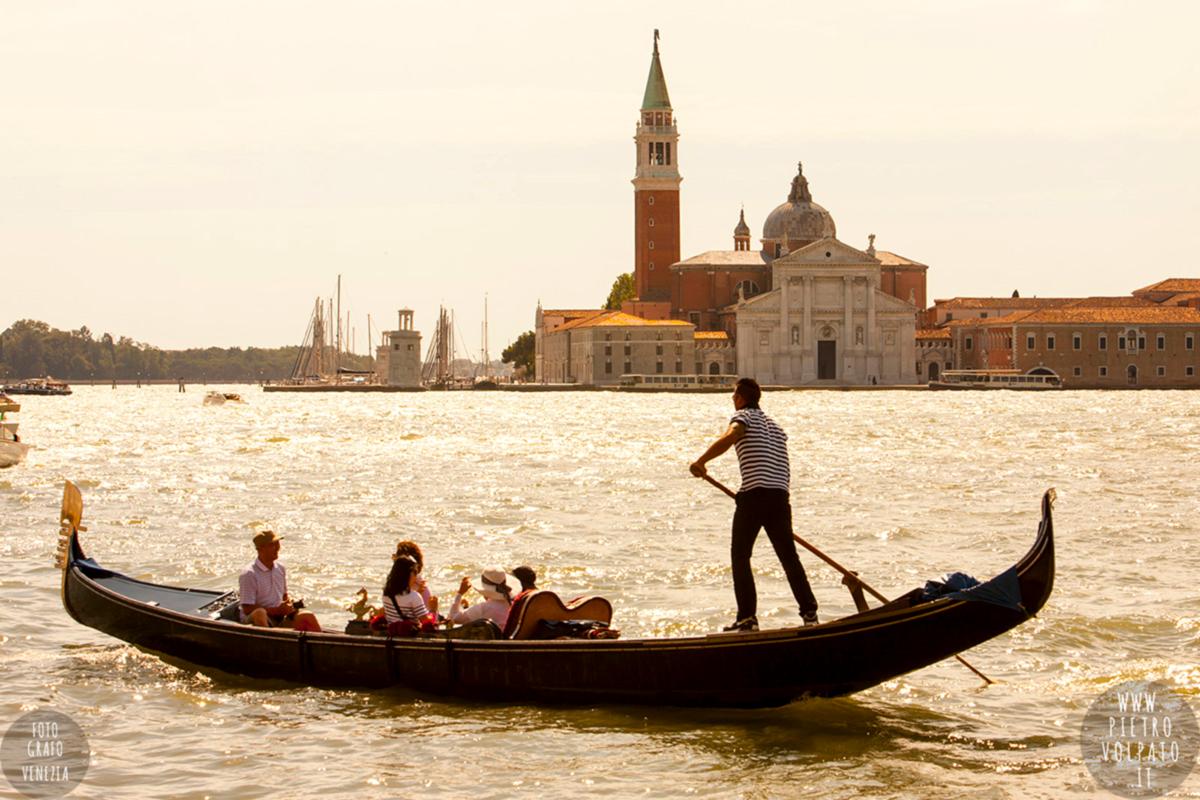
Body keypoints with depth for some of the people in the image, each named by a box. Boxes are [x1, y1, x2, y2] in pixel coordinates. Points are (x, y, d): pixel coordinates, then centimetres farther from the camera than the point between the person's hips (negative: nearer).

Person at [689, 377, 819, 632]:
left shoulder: (744, 416, 2)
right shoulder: (775, 426, 25)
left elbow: (730, 437, -21)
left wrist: (701, 462, -17)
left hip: (754, 495, -6)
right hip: (780, 496, 6)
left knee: (740, 556, 4)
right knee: (789, 557, 12)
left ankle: (747, 617, -2)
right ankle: (810, 613, 7)